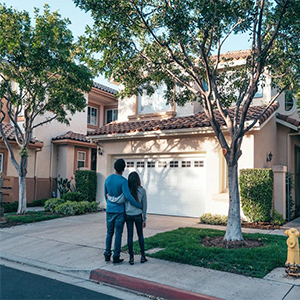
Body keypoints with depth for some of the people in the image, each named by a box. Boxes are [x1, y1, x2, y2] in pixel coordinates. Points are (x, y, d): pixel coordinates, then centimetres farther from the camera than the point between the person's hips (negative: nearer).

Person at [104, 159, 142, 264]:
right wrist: (139, 206, -12)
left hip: (109, 211, 5)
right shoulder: (123, 181, -17)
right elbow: (128, 196, -25)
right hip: (120, 211, -5)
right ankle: (116, 257, 7)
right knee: (118, 234, 3)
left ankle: (107, 255, 17)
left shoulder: (107, 179, 2)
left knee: (109, 233, 15)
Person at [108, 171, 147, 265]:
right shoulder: (142, 191, -5)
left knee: (130, 235, 7)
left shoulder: (127, 190, -11)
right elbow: (144, 206, 0)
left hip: (128, 216, 0)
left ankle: (131, 258, 11)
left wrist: (109, 197, -4)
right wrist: (144, 219, 9)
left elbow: (119, 200, -21)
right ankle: (143, 256, 20)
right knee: (140, 235, 15)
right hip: (138, 216, 1)